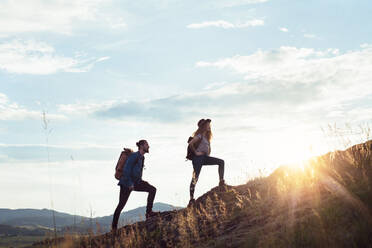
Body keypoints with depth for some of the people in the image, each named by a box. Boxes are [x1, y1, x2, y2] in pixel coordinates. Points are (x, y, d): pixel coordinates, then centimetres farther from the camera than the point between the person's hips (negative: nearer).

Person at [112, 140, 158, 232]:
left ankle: (149, 212, -14)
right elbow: (126, 170, -21)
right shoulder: (134, 156, -17)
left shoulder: (142, 157, 9)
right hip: (126, 183, -8)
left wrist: (141, 181, 13)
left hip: (136, 182, 8)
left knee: (152, 189, -11)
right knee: (121, 204, -3)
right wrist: (129, 184, -21)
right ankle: (114, 227, 10)